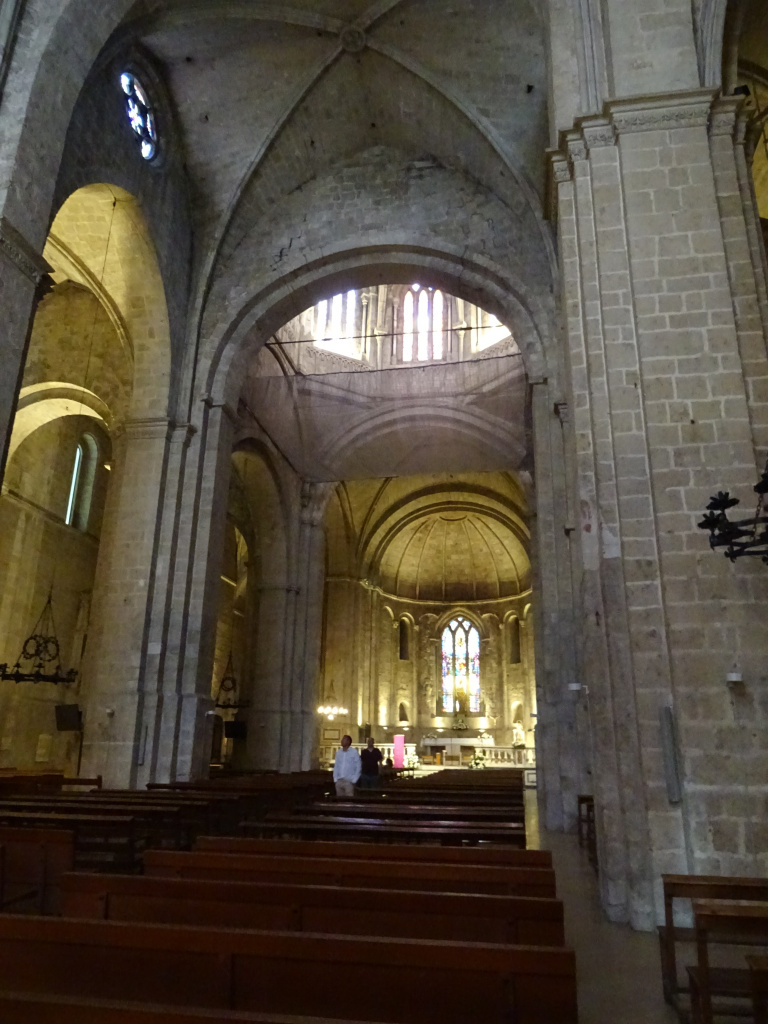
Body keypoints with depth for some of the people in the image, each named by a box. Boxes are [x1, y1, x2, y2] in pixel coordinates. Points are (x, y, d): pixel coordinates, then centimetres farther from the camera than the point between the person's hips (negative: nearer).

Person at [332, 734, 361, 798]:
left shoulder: (354, 752, -3)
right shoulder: (338, 752, 10)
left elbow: (358, 767, -3)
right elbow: (336, 766, 14)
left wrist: (354, 780, -8)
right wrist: (335, 779, 6)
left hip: (349, 781, -5)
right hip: (339, 781, 5)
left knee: (349, 799, -9)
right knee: (339, 799, 6)